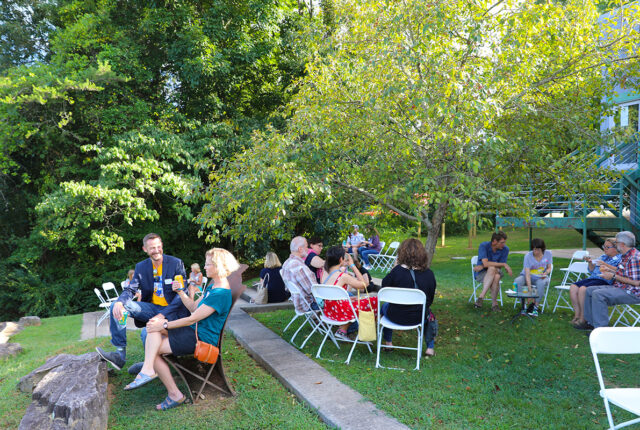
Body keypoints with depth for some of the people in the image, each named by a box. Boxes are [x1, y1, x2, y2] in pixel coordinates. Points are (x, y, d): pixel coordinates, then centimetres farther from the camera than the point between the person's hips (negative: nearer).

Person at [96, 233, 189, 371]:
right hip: (152, 308, 6)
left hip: (171, 311, -6)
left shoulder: (176, 263, -7)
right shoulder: (141, 267, 8)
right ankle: (120, 353, -12)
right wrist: (119, 302, -25)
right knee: (116, 306, -12)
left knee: (147, 332, -33)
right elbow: (130, 289, 1)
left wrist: (163, 314, -22)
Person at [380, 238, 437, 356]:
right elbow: (430, 300, -2)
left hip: (396, 317, -1)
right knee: (428, 312, 35)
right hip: (419, 318, 1)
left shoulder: (397, 271, -22)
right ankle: (430, 347, 34)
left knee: (385, 306, 33)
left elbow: (384, 288, -4)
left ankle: (388, 343, 42)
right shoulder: (429, 274, -14)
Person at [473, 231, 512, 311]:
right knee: (492, 269, -37)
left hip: (495, 272, 2)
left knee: (496, 276, -36)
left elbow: (499, 267, -8)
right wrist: (504, 264, -26)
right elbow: (486, 263, -26)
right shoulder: (483, 246, -16)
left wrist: (482, 266, -19)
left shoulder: (505, 249, -8)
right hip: (481, 274, -2)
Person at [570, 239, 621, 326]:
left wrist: (605, 265, -17)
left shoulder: (620, 258, 4)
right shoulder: (603, 256, 26)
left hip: (605, 281, -8)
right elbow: (592, 271, 25)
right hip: (592, 278, 8)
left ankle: (583, 318, -22)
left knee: (583, 289, -31)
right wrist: (590, 262, 7)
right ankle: (577, 315, -12)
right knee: (573, 287, -15)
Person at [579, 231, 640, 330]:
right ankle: (590, 322, 11)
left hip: (631, 292, -11)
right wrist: (611, 271, 13)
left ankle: (601, 328, -21)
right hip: (619, 287, 11)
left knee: (598, 294, -28)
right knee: (589, 290, 8)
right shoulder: (625, 256, 14)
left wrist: (613, 276, -19)